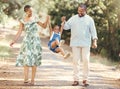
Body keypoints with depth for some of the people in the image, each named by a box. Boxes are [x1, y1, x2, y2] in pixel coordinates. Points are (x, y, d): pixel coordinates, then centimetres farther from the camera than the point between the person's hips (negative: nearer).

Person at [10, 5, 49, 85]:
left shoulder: (35, 18, 4)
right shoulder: (23, 20, 2)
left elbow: (44, 26, 9)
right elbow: (19, 32, 0)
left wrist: (47, 19, -9)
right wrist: (14, 41, -9)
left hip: (36, 40, 1)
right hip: (27, 40, -1)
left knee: (34, 60, -1)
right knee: (26, 58, -13)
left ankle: (33, 80, 3)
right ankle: (26, 79, -19)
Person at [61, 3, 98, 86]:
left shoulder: (89, 19, 4)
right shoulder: (73, 18, 8)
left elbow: (93, 31, 1)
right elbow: (66, 27, 5)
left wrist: (94, 41, -9)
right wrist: (64, 21, -16)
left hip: (86, 44, -1)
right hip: (75, 43, 1)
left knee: (86, 61, -3)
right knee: (76, 61, 1)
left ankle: (85, 79, 5)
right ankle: (76, 79, 4)